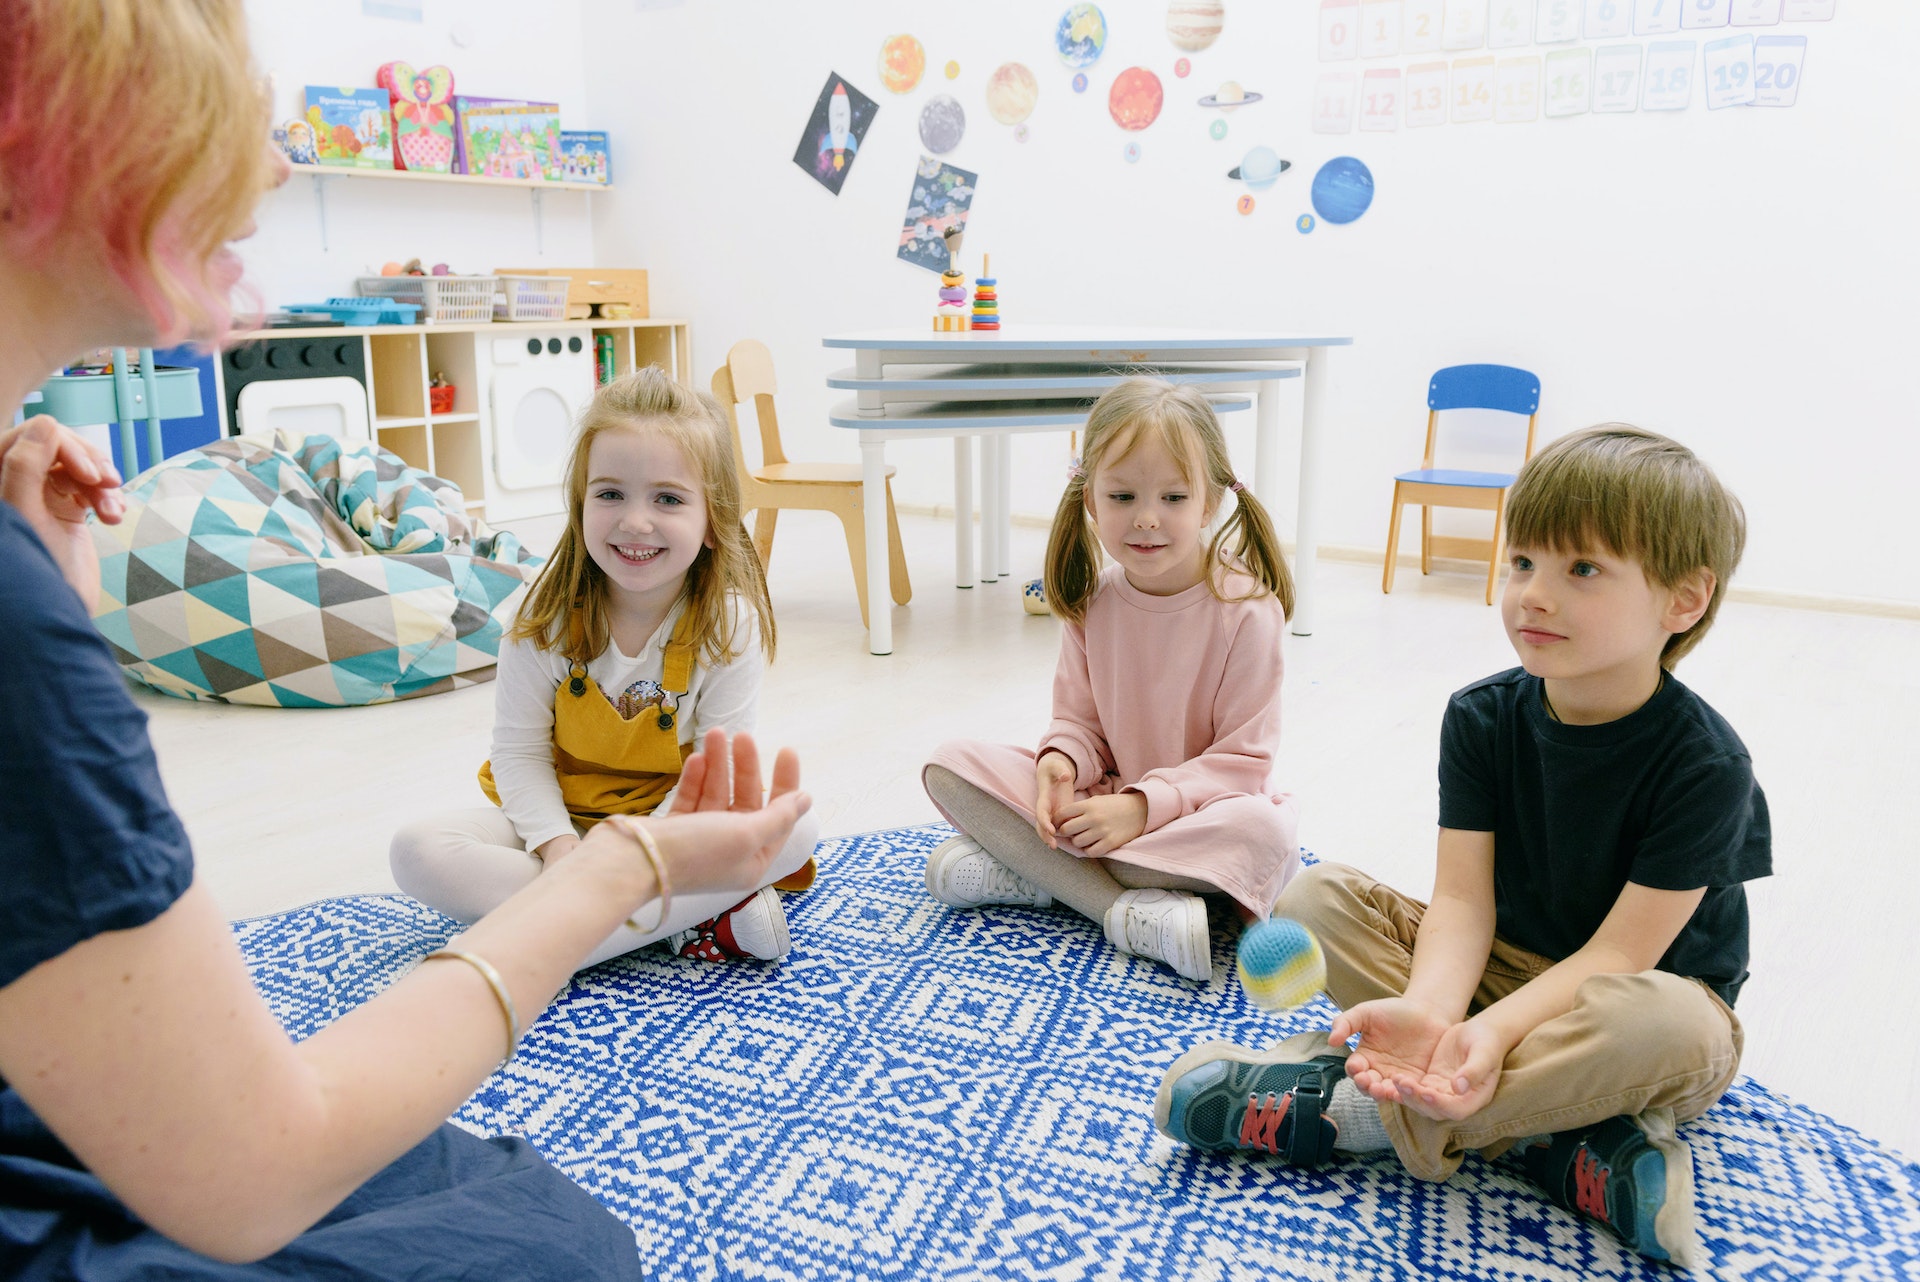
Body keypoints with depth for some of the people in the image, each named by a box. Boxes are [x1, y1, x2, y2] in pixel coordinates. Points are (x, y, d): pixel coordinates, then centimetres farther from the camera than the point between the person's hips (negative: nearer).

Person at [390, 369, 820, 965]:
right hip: (558, 820, 2)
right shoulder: (547, 621, -13)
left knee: (794, 826, -27)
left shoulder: (731, 625, -15)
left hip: (672, 822, -1)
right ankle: (696, 913, -27)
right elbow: (519, 750, -8)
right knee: (418, 851, -25)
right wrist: (558, 846, -24)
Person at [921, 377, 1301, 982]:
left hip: (1196, 810, -3)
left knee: (1267, 832, -38)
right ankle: (1130, 908, -25)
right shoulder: (1092, 600, -3)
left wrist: (1144, 805, -26)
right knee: (951, 765, -13)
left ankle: (1029, 870, -25)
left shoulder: (1246, 610, -16)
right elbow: (1081, 720, 5)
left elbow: (1242, 760, -14)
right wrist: (1060, 760, -19)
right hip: (1101, 798, 4)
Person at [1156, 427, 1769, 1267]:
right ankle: (1543, 1131, -24)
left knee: (1673, 1025, -39)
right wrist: (1430, 1009, -36)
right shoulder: (1482, 719, -8)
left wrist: (1491, 1031, -40)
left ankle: (1340, 1109, -29)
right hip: (1498, 969, 4)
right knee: (1317, 896, -14)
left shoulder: (1704, 764, -20)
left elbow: (1620, 953, -24)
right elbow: (1462, 898, -15)